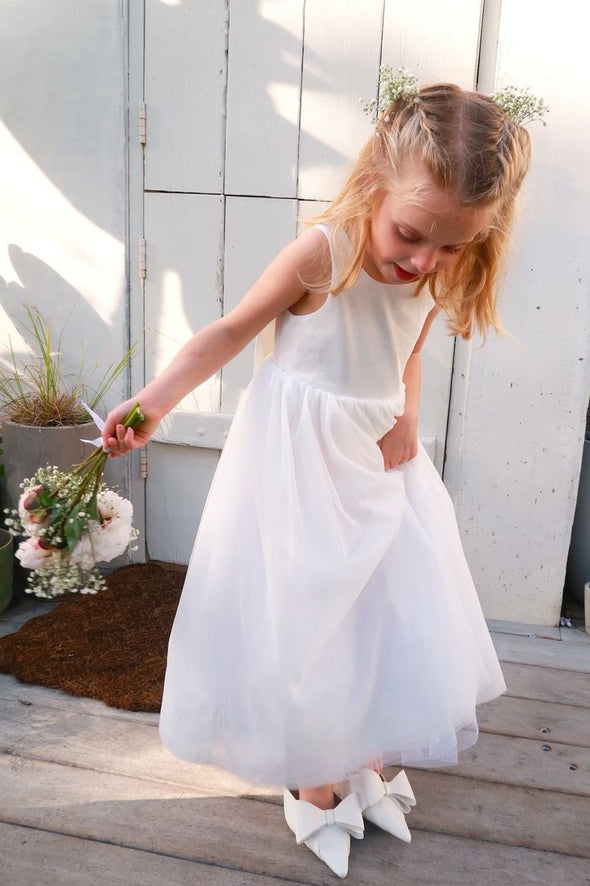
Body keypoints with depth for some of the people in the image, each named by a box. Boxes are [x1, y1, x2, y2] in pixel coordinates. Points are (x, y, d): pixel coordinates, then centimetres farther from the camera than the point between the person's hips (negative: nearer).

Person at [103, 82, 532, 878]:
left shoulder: (436, 280, -4)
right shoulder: (323, 255, -22)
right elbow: (231, 332, -14)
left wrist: (408, 416, 0)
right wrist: (154, 402, -21)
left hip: (378, 460, 6)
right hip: (300, 459, -6)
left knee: (408, 621, 10)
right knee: (303, 625, 3)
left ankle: (368, 762, 35)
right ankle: (315, 785, 28)